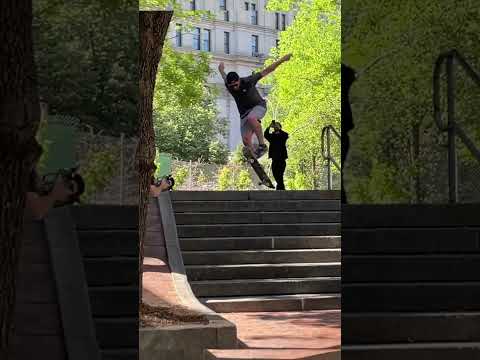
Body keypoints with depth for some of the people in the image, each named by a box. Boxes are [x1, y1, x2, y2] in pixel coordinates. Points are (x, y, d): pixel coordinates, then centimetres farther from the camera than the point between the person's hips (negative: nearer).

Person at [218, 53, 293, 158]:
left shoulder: (248, 81, -22)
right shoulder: (229, 85, -12)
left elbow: (266, 71, -16)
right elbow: (224, 75, 13)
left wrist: (282, 60, -16)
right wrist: (221, 68, 35)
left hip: (258, 106, -5)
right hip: (244, 113, 5)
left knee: (251, 118, -39)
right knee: (246, 140, -10)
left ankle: (262, 145, -32)